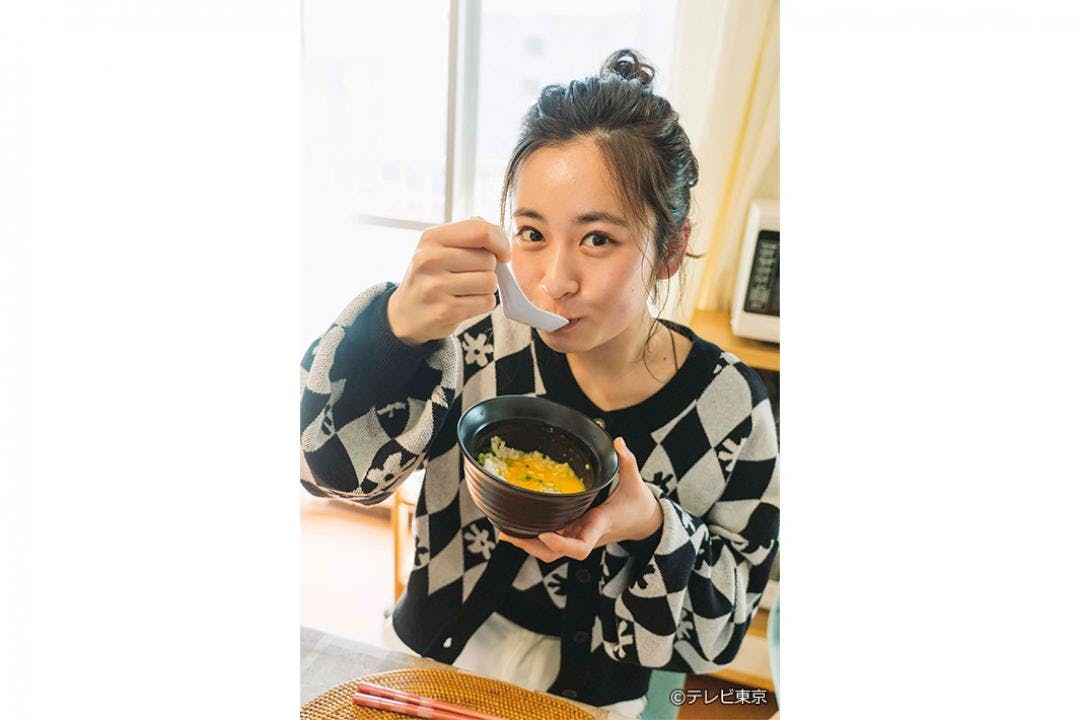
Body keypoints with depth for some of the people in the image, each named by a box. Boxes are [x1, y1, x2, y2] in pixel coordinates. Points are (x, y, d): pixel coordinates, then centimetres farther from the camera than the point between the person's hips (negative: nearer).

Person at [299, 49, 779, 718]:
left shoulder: (730, 407, -16)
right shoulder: (483, 336, -16)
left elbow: (716, 634, -7)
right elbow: (340, 467, -17)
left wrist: (652, 531, -26)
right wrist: (396, 328, -32)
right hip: (428, 665, 1)